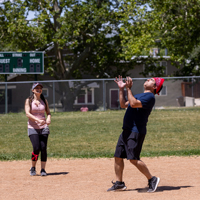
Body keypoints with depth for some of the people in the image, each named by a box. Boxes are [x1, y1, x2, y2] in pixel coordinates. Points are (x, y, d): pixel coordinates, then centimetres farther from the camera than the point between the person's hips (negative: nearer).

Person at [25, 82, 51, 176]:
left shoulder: (44, 101, 12)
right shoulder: (29, 100, 1)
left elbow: (48, 112, 13)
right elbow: (27, 114, -10)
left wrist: (48, 118, -12)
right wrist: (38, 120, -25)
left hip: (44, 127, 3)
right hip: (33, 128, -3)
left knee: (43, 148, -7)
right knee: (36, 148, -14)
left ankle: (43, 169, 2)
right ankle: (33, 168, 8)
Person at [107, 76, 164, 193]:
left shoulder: (150, 97, -8)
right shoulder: (139, 95, 22)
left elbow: (133, 104, -22)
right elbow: (123, 105, 26)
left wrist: (129, 89, -17)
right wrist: (121, 89, 20)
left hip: (136, 131, -9)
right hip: (127, 130, 9)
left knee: (134, 159, -16)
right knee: (118, 156, 8)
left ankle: (152, 179, -3)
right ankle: (119, 183, 17)